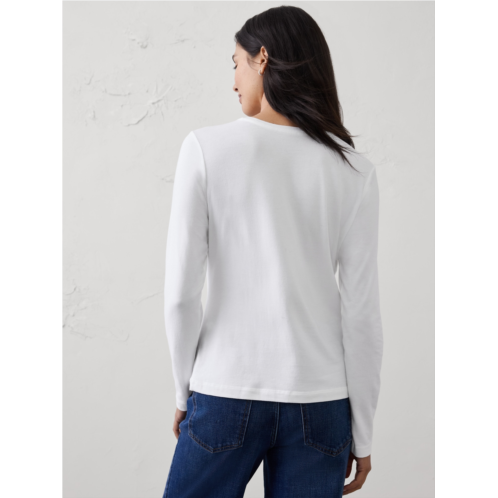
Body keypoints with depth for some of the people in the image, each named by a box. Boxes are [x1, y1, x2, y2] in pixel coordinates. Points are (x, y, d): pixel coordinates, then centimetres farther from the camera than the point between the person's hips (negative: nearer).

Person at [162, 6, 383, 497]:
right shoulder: (353, 170, -1)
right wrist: (362, 434, 6)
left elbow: (181, 293, -7)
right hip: (319, 402, 2)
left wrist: (185, 390, 7)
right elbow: (362, 312, -2)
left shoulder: (206, 148, -6)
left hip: (225, 395, -1)